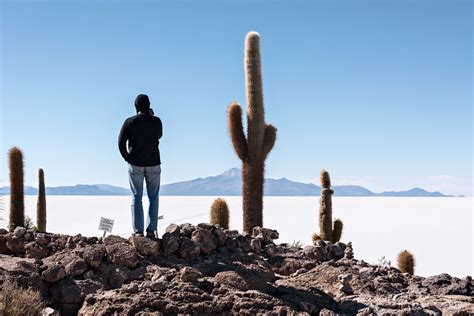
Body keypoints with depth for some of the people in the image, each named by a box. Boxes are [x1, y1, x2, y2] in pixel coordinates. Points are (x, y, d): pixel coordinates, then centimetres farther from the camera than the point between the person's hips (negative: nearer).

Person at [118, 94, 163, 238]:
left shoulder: (129, 122, -6)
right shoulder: (156, 121, -4)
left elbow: (121, 143, -8)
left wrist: (128, 158, 3)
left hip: (135, 165, 0)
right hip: (153, 164, 1)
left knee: (136, 198, 5)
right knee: (153, 198, 8)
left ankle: (138, 231, 0)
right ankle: (151, 230, 4)